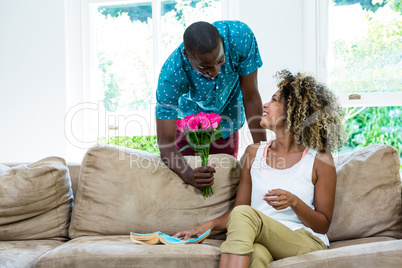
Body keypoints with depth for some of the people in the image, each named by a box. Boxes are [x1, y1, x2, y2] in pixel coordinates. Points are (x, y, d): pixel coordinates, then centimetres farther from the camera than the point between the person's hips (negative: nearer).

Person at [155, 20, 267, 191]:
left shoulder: (240, 36, -35)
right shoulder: (171, 76, -38)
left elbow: (250, 98, -24)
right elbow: (165, 142, -34)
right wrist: (188, 175, -52)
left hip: (227, 125, 1)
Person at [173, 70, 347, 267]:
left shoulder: (319, 160, 1)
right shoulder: (254, 153, 15)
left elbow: (323, 225, 3)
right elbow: (237, 209, 16)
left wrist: (293, 202, -16)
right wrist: (208, 225, -3)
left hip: (306, 242, -2)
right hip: (258, 240, 3)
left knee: (244, 214, -32)